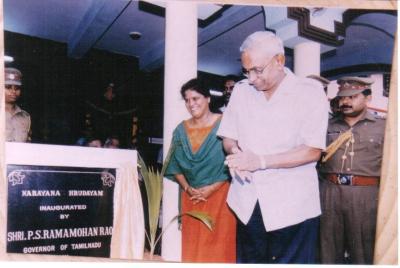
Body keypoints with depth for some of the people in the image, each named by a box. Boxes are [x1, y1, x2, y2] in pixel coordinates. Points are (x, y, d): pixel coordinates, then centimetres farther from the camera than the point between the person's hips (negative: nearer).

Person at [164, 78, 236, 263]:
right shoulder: (181, 130, 9)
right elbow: (175, 166, 10)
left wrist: (211, 188, -12)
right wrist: (187, 188, -5)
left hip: (219, 195, -4)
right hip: (191, 198, 4)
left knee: (218, 247, -1)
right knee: (191, 246, 8)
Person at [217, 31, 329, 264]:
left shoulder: (310, 92, -7)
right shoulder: (241, 90, 7)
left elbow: (313, 151, -13)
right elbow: (228, 138, 11)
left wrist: (260, 161, -21)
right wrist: (236, 153, -12)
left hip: (292, 205, -3)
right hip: (247, 203, 4)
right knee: (249, 260, 12)